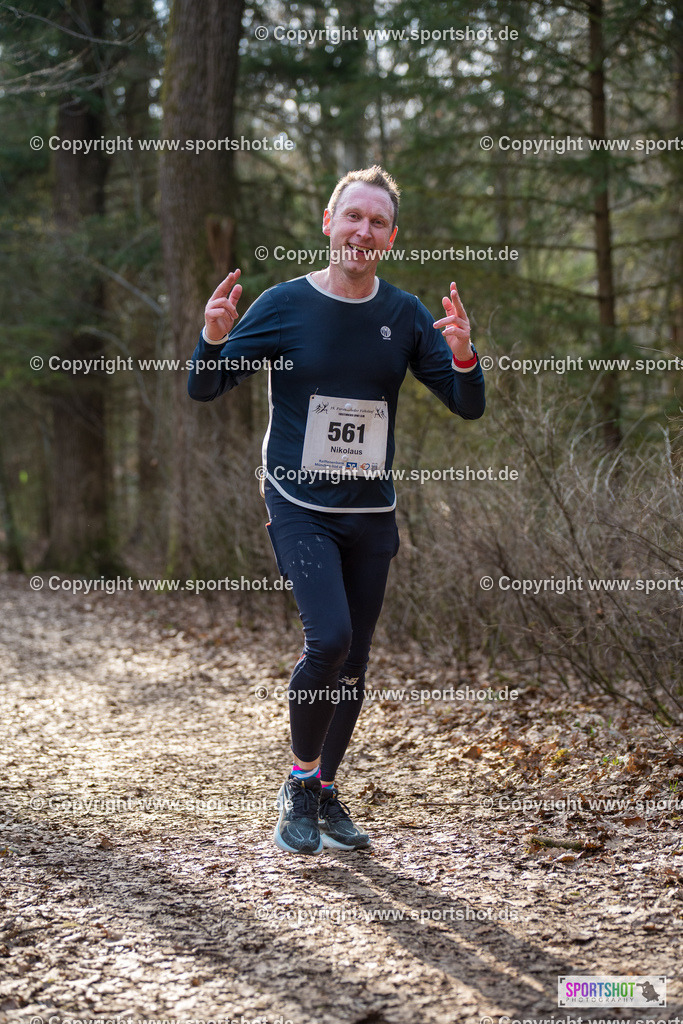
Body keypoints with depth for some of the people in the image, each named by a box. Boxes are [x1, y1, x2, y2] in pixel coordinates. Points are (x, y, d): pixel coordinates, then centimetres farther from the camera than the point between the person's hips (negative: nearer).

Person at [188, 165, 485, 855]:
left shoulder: (405, 315, 1)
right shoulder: (284, 305, -6)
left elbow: (469, 407, 1)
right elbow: (204, 389, -3)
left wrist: (461, 354, -19)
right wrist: (213, 338, -24)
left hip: (371, 514, 4)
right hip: (299, 507, -3)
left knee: (352, 664, 9)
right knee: (329, 638, -21)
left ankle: (325, 794, 28)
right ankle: (299, 784, 1)